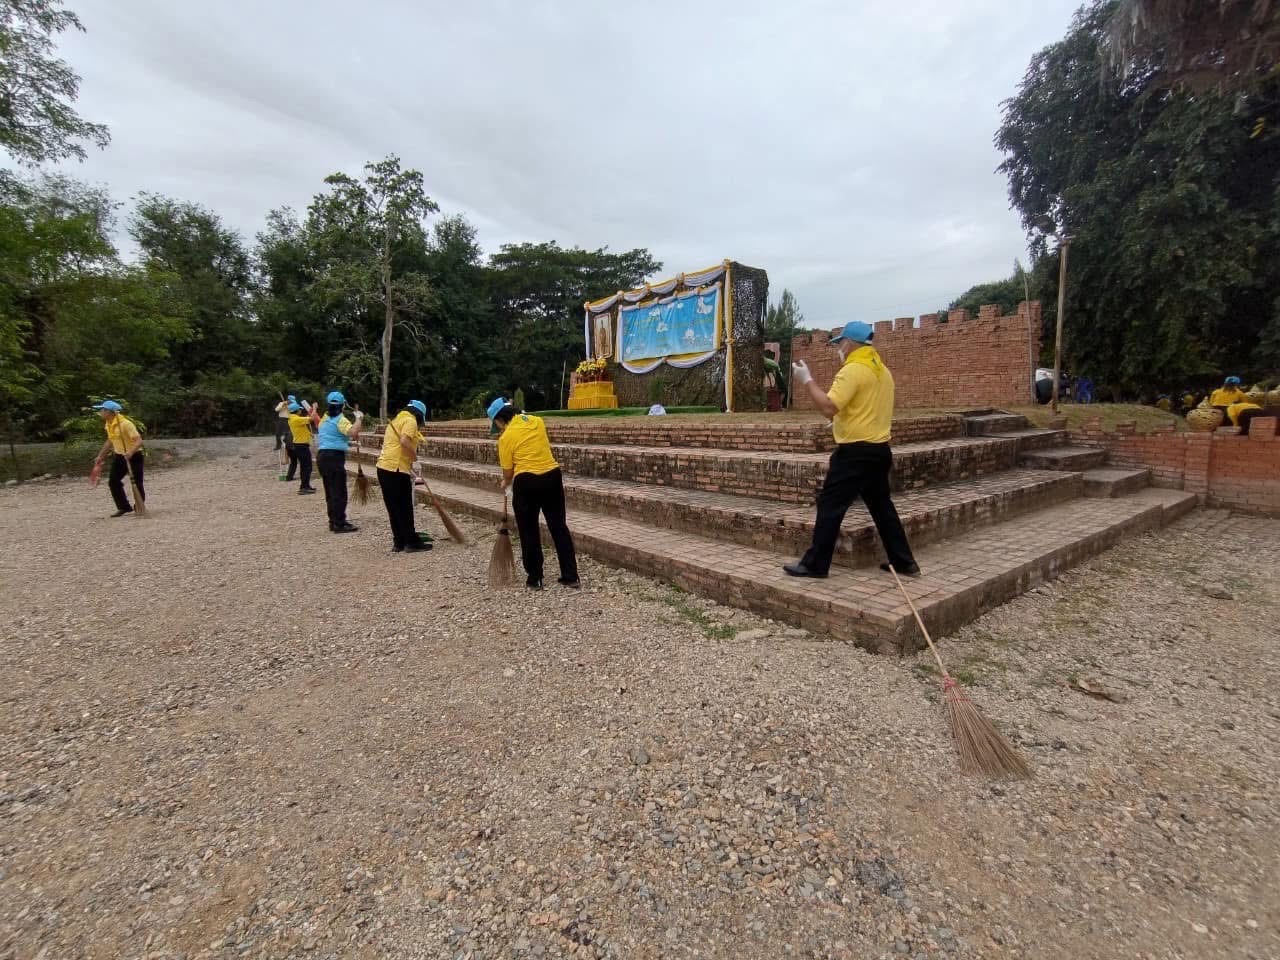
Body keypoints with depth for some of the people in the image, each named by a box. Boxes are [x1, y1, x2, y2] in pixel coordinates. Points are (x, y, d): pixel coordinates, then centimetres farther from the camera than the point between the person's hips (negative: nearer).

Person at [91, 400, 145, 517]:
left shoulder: (125, 423, -20)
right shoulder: (108, 424, 6)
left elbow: (139, 440, -28)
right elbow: (110, 441, 22)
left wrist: (130, 452, -42)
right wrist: (100, 456, 23)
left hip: (133, 456, -8)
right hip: (119, 456, 8)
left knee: (137, 483, -2)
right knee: (113, 482, 4)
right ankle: (124, 507, 12)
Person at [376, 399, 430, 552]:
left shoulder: (396, 420, 24)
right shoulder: (410, 420, -5)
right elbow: (404, 441, -23)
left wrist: (408, 465, 28)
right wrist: (414, 455, -6)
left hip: (384, 467, 9)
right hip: (396, 469, -9)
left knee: (394, 508, 12)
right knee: (404, 509, -1)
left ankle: (399, 542, 18)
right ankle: (411, 542, 6)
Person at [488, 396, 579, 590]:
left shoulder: (506, 436, -6)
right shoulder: (538, 421, 9)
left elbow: (508, 472, -1)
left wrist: (506, 484, 18)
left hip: (527, 482, -5)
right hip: (553, 476, 5)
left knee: (529, 531, 10)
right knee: (558, 526, 11)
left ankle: (534, 579, 18)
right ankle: (571, 577, 14)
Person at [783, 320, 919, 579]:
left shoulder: (853, 370, -15)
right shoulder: (882, 370, 15)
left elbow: (829, 407, -24)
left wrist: (807, 381, -15)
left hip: (856, 451, -9)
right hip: (879, 448, 9)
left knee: (830, 506, -3)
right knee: (882, 506, 17)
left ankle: (814, 564, 2)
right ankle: (904, 562, 22)